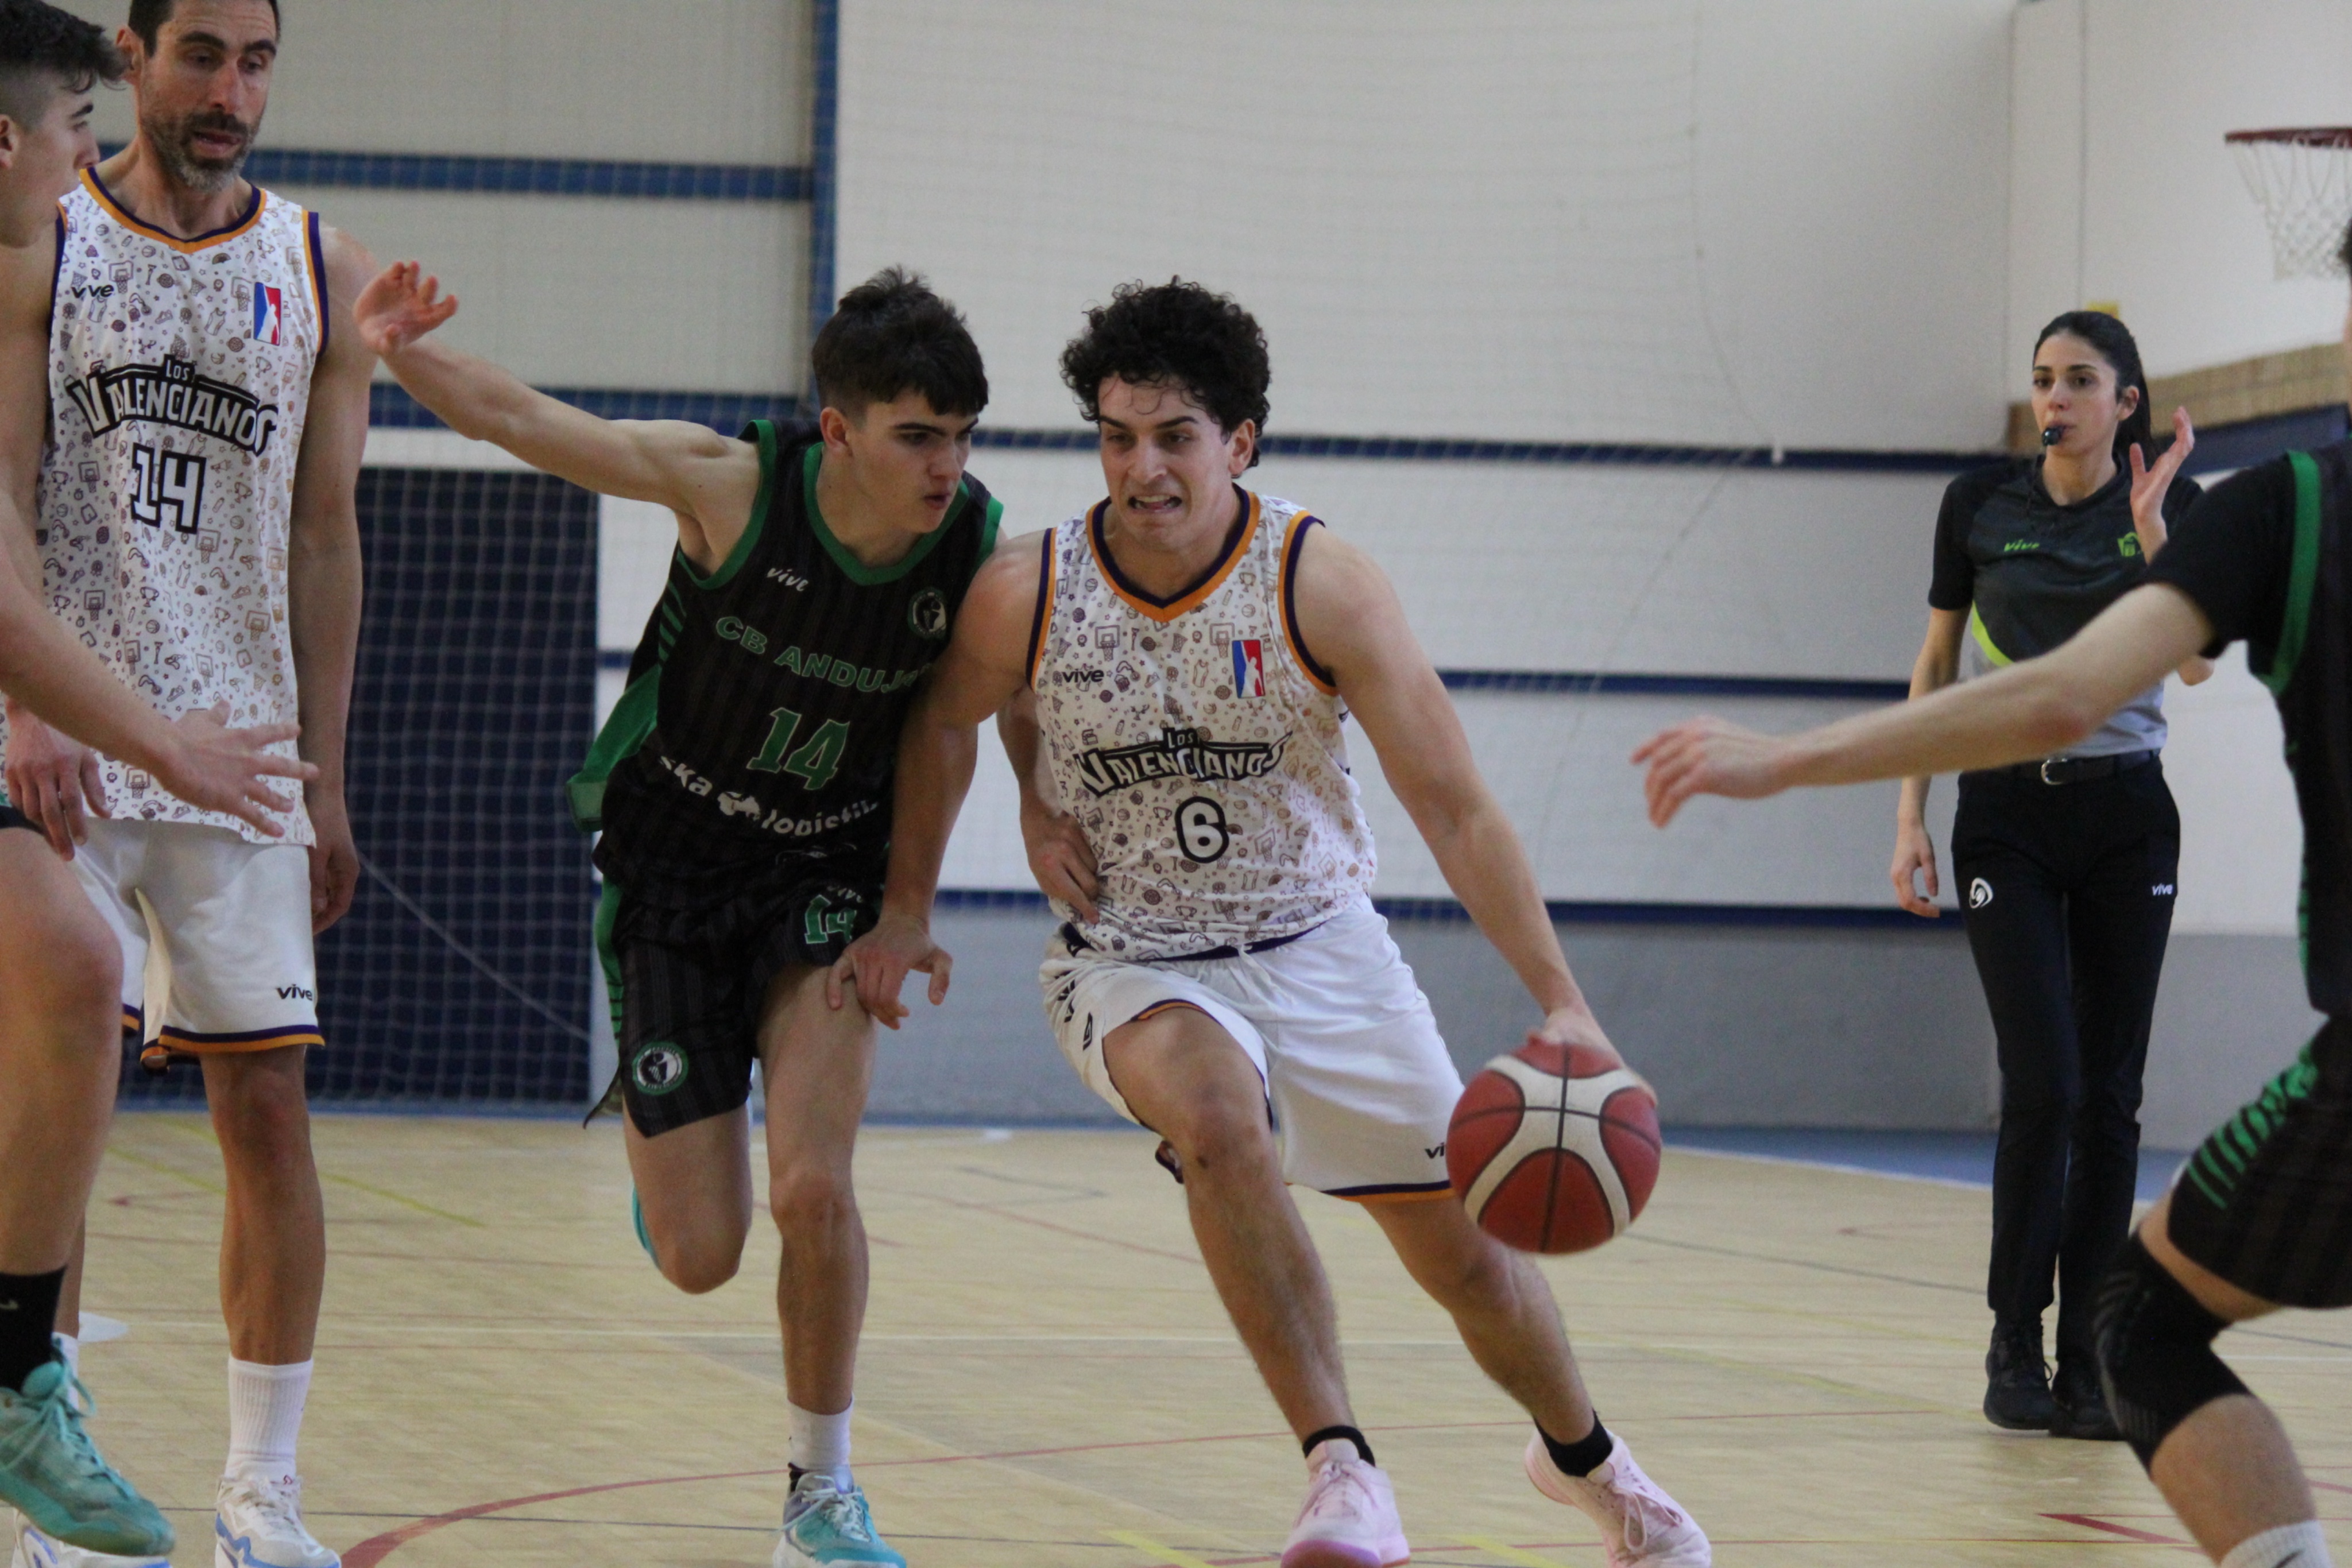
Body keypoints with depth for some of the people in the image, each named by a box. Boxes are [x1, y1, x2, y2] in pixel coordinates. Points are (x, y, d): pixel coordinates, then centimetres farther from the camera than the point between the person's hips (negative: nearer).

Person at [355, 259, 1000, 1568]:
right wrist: (395, 348, -36)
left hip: (827, 879, 1)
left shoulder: (981, 554, -15)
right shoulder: (734, 487, -21)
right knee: (700, 1259, -2)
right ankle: (665, 1150, 38)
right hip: (672, 870, -1)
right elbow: (517, 417, -19)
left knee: (814, 1188, -21)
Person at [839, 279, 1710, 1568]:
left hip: (1318, 944, 1)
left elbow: (1453, 808, -16)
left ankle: (1585, 1461, 39)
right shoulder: (1026, 595, -16)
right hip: (1132, 963, -1)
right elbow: (942, 720, 7)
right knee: (1216, 1118, -36)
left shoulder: (1324, 589, -19)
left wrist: (1562, 1004, -23)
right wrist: (905, 914, 11)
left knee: (1466, 1253, 7)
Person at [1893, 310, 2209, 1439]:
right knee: (2043, 1083, -12)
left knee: (2109, 1094, 1)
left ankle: (2089, 1365, 6)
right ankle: (2013, 1345, 0)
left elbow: (2195, 663, -14)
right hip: (2006, 812, -1)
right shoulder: (1980, 506, 0)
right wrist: (1910, 813, 2)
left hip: (2125, 816, 1)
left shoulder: (2171, 505, -1)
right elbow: (1937, 662, 8)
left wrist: (2151, 522, -25)